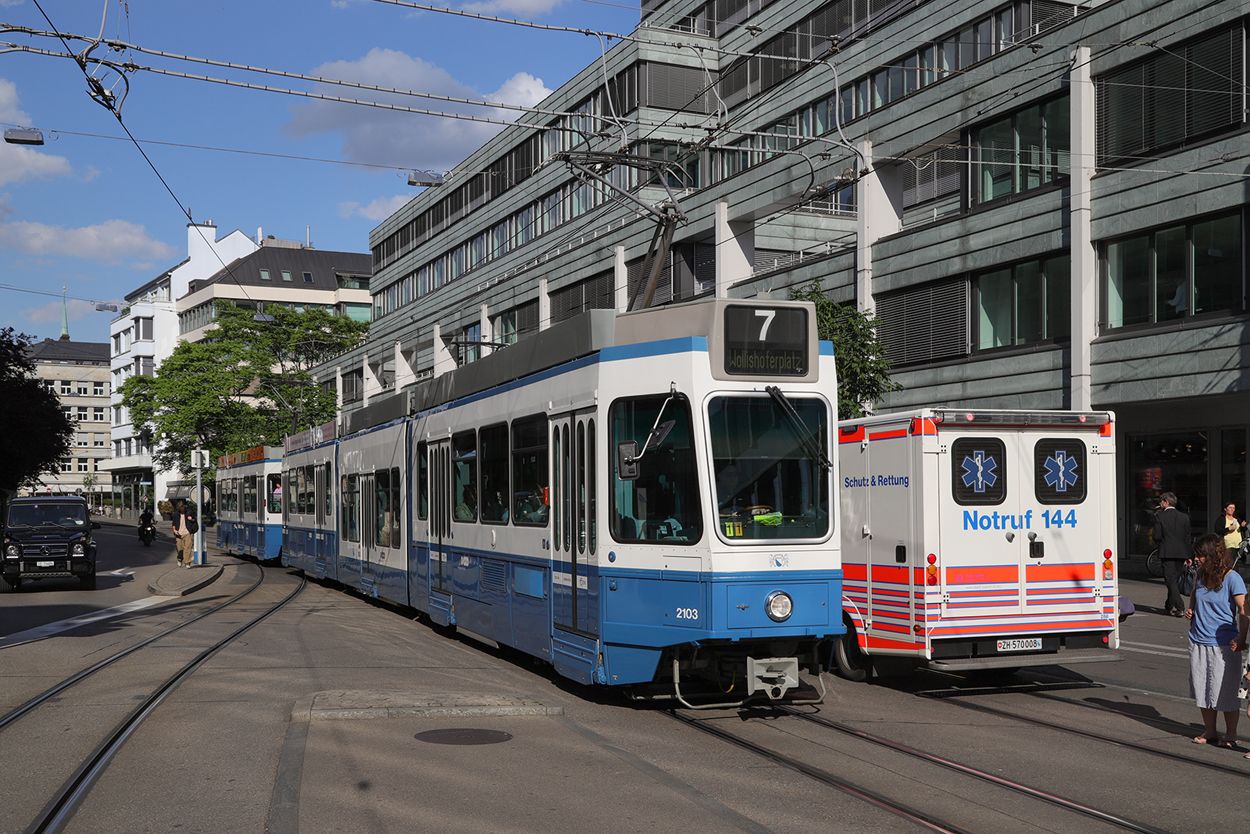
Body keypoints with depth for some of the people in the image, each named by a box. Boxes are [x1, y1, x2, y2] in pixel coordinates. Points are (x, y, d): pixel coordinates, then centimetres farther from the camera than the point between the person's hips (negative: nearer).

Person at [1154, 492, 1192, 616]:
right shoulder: (1184, 517, 6)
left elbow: (1157, 537, -9)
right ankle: (1169, 606, 30)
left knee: (1170, 580, -5)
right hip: (1180, 553, 5)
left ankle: (1180, 608, -16)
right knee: (1174, 579, 17)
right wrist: (1187, 556, 13)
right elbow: (1187, 538, 9)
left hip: (1167, 552, -5)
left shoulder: (1159, 516, -7)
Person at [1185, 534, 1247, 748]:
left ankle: (1231, 735, 12)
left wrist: (1241, 638, -26)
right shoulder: (1201, 575, 8)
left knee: (1224, 691, -2)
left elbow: (1244, 611, -15)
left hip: (1223, 645, -6)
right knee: (1201, 689, 11)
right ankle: (1209, 732, 24)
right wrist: (1190, 610, 10)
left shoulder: (1232, 578, -11)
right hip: (1198, 642, 6)